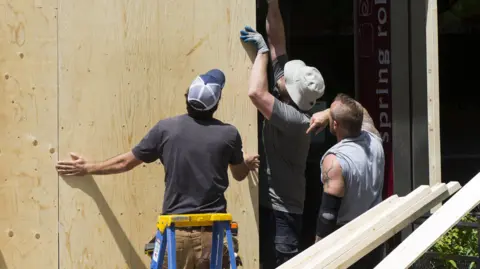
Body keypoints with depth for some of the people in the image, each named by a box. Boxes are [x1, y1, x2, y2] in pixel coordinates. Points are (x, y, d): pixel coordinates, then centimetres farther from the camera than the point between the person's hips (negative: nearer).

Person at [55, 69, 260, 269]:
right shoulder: (229, 134, 1)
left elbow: (125, 162, 10)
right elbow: (239, 175, 21)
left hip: (176, 231, 0)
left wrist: (87, 168, 26)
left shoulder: (166, 128, 0)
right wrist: (247, 162, 46)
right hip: (213, 231, 0)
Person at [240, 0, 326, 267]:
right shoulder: (287, 101, 1)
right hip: (267, 203, 9)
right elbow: (277, 42, 2)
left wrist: (262, 50, -22)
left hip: (282, 210, -9)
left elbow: (255, 92, -35)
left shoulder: (294, 120, -21)